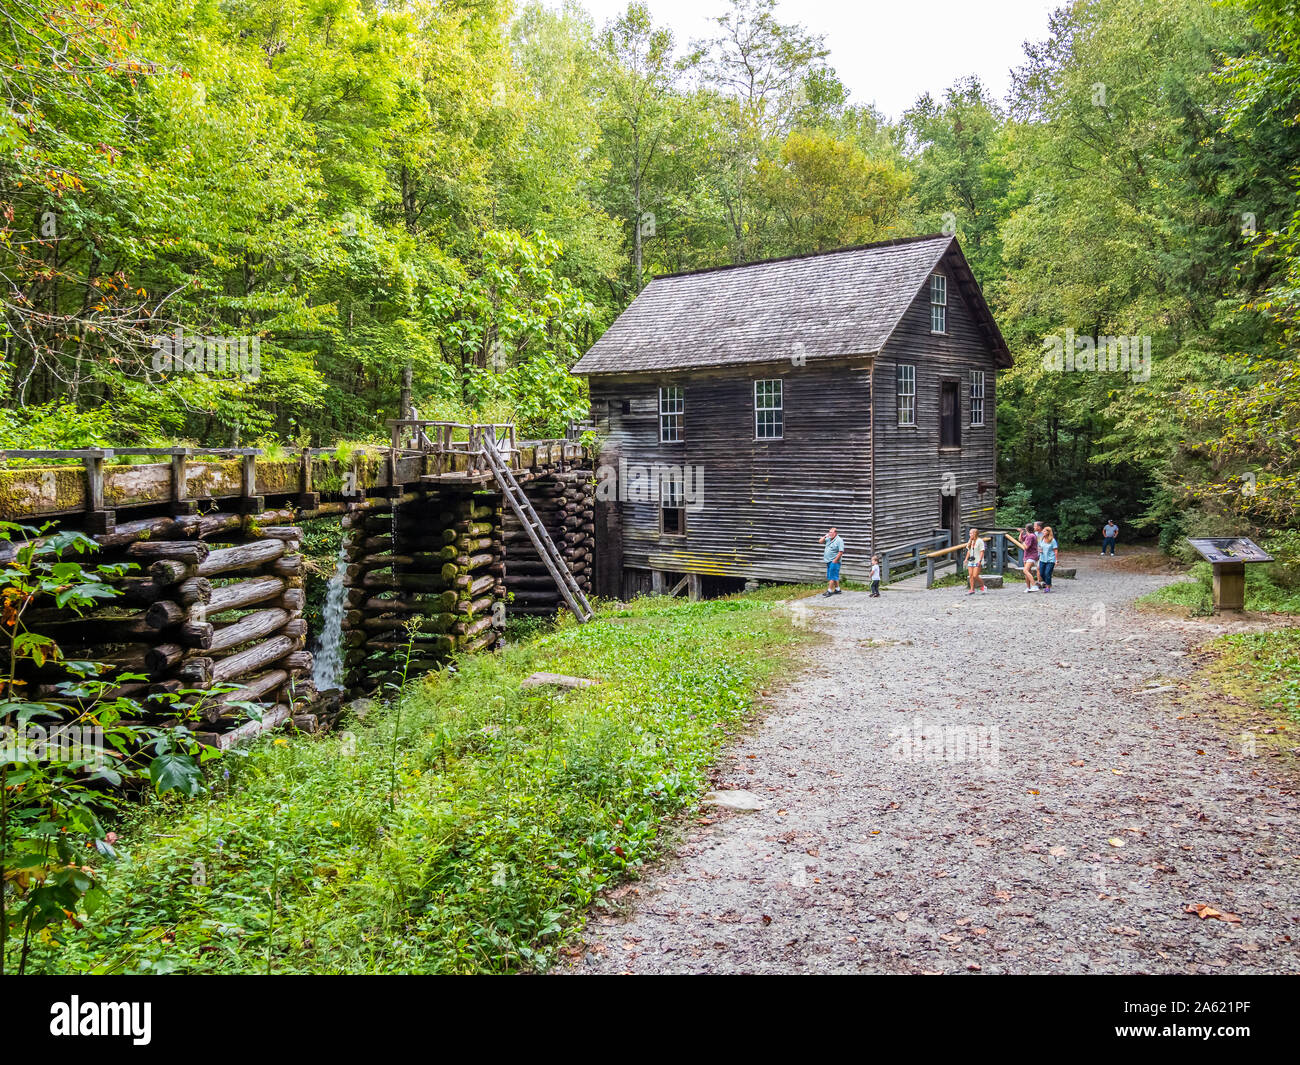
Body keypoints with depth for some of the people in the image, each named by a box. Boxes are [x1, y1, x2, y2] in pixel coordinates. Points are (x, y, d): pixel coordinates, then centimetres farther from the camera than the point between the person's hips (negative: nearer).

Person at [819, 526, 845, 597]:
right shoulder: (828, 539, 12)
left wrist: (835, 560, -19)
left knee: (832, 576, -7)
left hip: (834, 562, -8)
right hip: (829, 561, 8)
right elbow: (820, 541, 18)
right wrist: (825, 536, 1)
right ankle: (837, 590, 21)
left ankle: (829, 591, -7)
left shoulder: (839, 540, -12)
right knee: (835, 576, 14)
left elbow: (841, 552, -17)